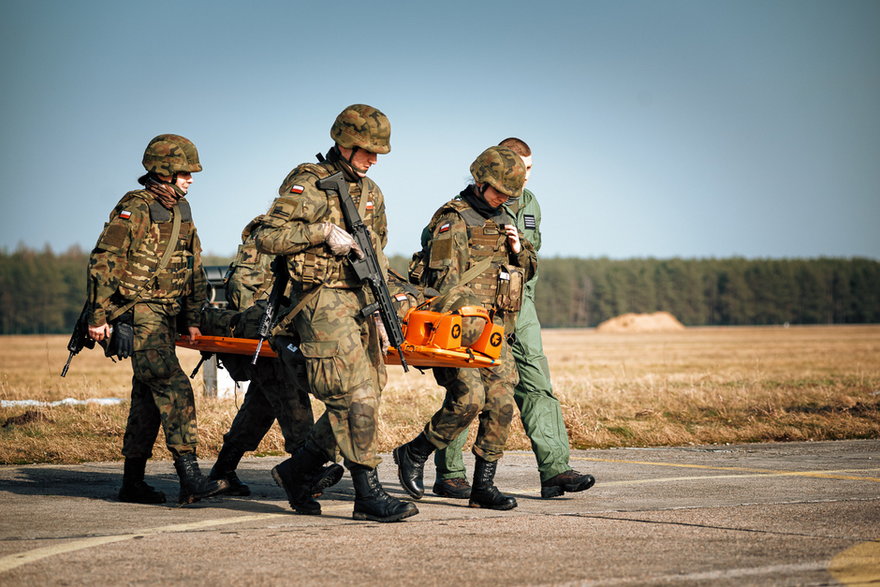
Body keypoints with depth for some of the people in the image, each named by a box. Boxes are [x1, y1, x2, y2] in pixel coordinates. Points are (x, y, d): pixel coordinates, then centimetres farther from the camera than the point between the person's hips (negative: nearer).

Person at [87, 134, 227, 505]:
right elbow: (103, 262, -13)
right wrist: (98, 316, -16)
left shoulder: (181, 210, 14)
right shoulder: (134, 210, -11)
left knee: (148, 397, 11)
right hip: (137, 312, -9)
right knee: (174, 389, -18)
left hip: (167, 315, 9)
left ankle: (133, 483, 17)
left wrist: (193, 317, 13)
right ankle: (190, 479, -23)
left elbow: (194, 268, 19)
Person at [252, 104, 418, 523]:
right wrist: (324, 230, -17)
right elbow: (266, 237, -11)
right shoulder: (306, 183, -5)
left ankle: (295, 471, 21)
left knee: (361, 399, 6)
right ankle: (368, 494, -12)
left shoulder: (370, 192, 18)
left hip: (360, 302, 8)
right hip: (321, 301, -8)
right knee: (355, 396, -14)